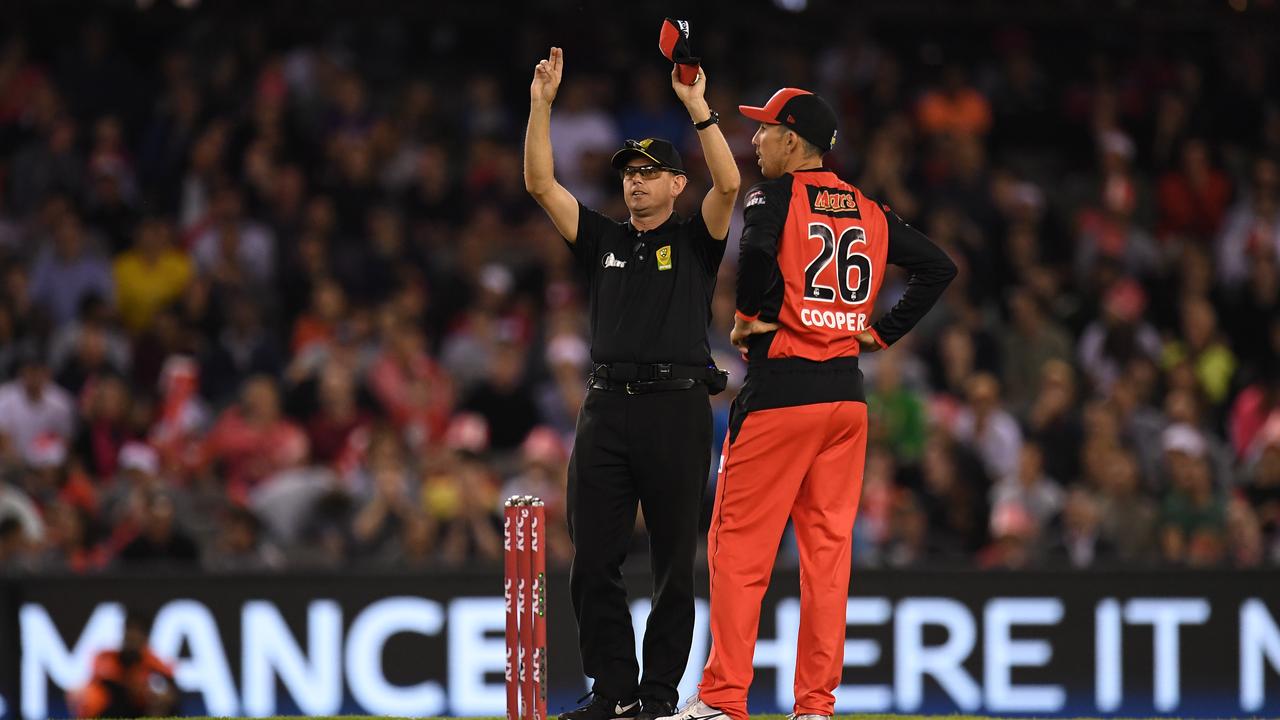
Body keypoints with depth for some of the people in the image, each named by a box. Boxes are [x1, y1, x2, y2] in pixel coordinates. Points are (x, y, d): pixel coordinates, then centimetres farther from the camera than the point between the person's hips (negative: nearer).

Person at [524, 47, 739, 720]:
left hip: (678, 407, -3)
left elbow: (728, 184, -9)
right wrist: (542, 104, -1)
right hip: (607, 406, 3)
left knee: (674, 562, 0)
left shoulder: (694, 240, 9)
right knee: (593, 558, -1)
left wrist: (697, 107, -16)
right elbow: (540, 184, 9)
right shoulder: (602, 239, 18)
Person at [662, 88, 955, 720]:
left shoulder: (776, 195, -6)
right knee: (828, 547, 7)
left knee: (739, 544, -2)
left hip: (780, 391, -6)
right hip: (847, 391, 6)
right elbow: (939, 267, 14)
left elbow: (757, 250, -27)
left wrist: (749, 316, -11)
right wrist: (883, 331, 12)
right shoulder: (870, 211, 13)